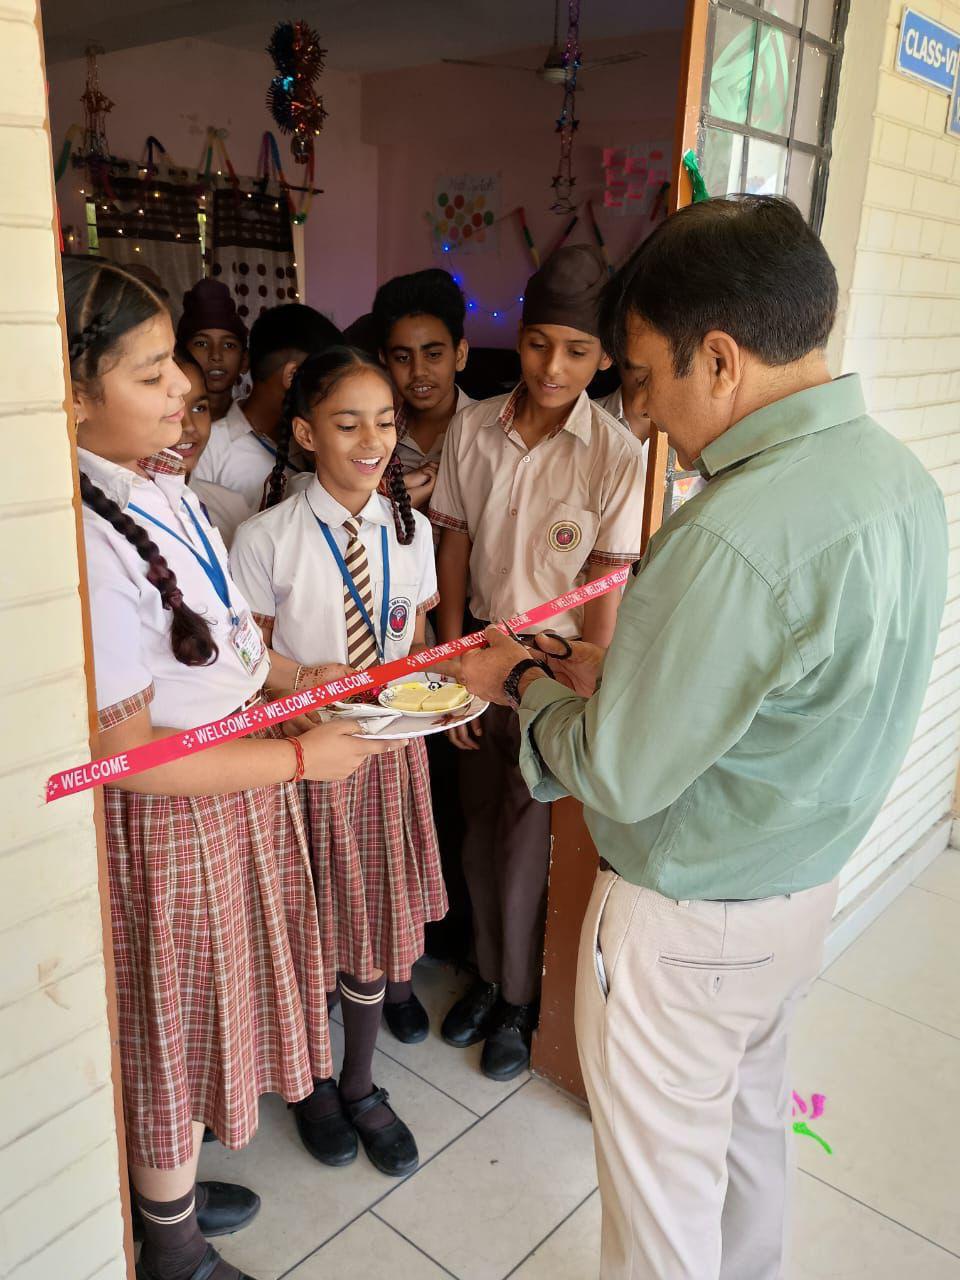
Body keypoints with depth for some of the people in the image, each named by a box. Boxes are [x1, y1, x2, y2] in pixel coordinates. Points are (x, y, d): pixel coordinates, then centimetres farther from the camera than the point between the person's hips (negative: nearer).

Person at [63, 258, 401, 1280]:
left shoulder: (155, 484, -1)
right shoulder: (86, 543, -29)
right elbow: (124, 755, -24)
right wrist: (301, 756, -19)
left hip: (229, 787, 8)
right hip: (171, 821, -8)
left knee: (199, 1012, 25)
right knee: (179, 1018, 13)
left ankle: (167, 1188, 52)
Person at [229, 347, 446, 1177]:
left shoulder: (410, 530, 0)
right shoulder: (267, 538, -12)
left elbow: (417, 640, 8)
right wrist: (309, 679, -24)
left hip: (391, 746, 4)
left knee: (377, 915, 14)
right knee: (305, 924, 12)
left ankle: (360, 1085, 38)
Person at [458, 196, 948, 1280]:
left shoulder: (732, 539, -33)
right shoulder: (900, 477, -3)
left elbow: (619, 777, -25)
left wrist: (522, 684, -7)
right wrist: (607, 668, 3)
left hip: (689, 919, -9)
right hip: (808, 878, 9)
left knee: (663, 1167, 16)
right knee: (751, 1109, 30)